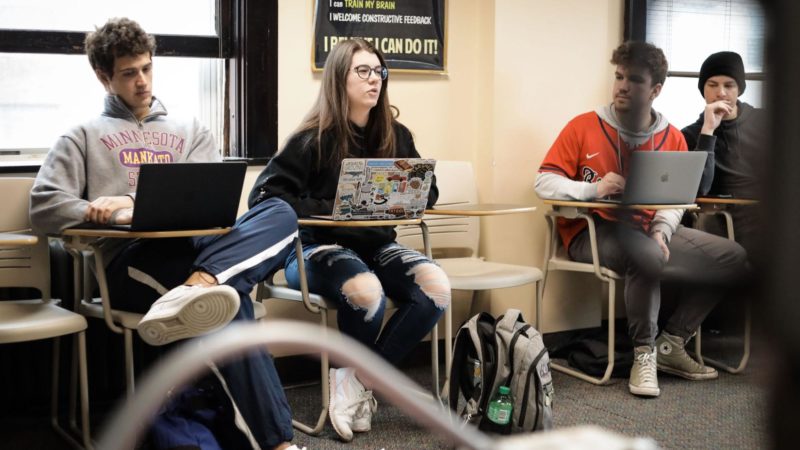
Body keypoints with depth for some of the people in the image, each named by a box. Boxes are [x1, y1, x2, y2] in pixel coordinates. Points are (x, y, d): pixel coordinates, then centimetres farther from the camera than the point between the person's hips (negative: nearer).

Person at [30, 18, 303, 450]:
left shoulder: (190, 132, 29)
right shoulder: (83, 137, 21)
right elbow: (44, 207, 4)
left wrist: (137, 201, -9)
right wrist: (111, 214, -14)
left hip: (196, 245, 3)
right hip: (132, 260, -3)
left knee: (279, 213, -29)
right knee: (226, 301, -36)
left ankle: (195, 290, -54)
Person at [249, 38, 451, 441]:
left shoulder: (395, 136, 6)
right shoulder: (314, 139, -9)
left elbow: (427, 191, 16)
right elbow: (262, 196, -15)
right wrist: (329, 210, -25)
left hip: (374, 245, 5)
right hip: (317, 247, -5)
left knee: (436, 288, -24)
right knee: (367, 292, -37)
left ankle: (358, 377, -9)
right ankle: (351, 375, -4)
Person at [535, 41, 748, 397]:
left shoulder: (672, 139, 7)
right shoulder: (583, 127, -4)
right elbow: (544, 183, -8)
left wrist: (661, 231, -15)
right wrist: (594, 188, -25)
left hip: (648, 232, 6)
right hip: (591, 232, -5)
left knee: (733, 257, -7)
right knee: (646, 255, -38)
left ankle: (670, 345, 0)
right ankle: (643, 353, -17)